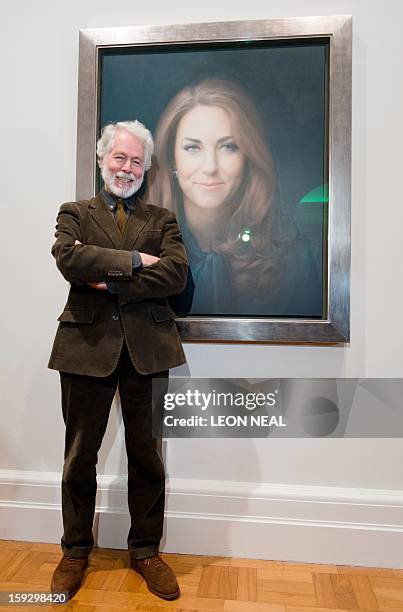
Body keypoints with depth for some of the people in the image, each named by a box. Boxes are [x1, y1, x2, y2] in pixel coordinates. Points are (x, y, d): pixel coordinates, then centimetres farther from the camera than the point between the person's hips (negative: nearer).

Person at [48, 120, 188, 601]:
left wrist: (111, 282, -12)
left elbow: (176, 274, -7)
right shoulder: (75, 213, 11)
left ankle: (145, 550, 31)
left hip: (146, 345, 1)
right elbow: (69, 259, -11)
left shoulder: (162, 219, 12)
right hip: (88, 343, 0)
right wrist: (134, 260, -12)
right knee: (80, 454, 11)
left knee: (146, 453, 10)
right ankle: (75, 551, 34)